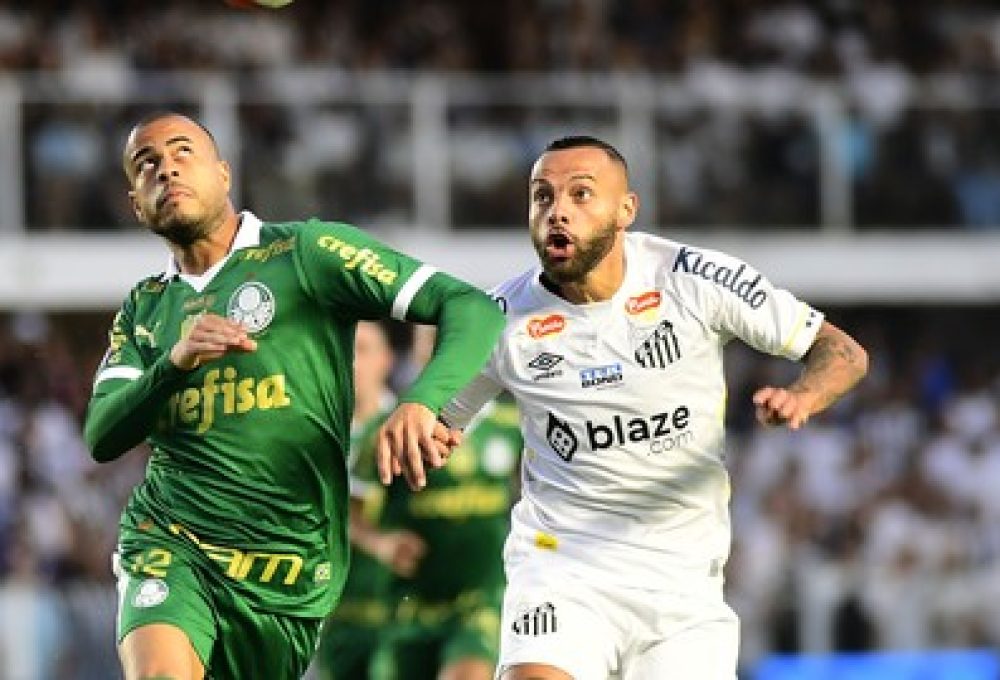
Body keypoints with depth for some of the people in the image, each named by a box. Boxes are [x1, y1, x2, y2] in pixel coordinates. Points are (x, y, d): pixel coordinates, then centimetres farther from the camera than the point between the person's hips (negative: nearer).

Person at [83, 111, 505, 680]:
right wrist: (175, 362, -16)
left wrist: (422, 403, -29)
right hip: (167, 545, 2)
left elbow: (474, 310, -9)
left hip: (290, 568, -2)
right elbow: (101, 437, 2)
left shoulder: (305, 252, -1)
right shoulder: (144, 308, 14)